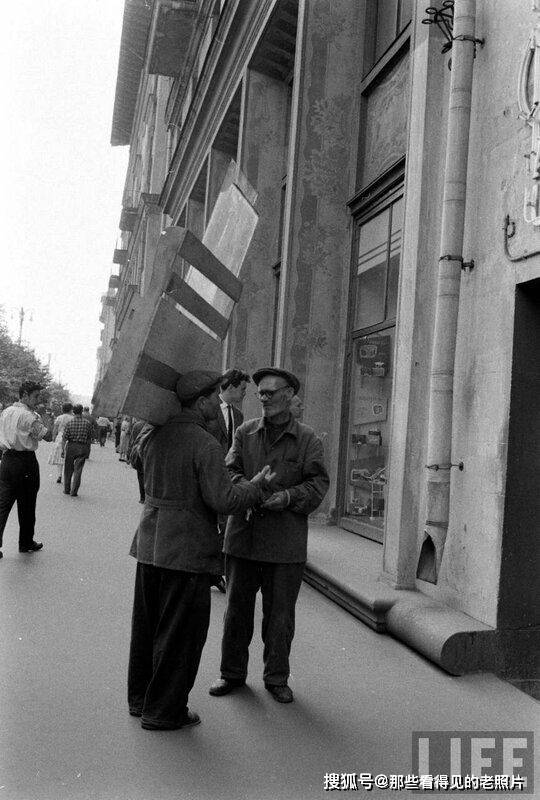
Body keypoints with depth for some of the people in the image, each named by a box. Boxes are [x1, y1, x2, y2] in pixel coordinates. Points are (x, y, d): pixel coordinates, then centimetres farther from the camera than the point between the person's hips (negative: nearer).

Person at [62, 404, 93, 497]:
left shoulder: (70, 422, -5)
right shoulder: (87, 423, -3)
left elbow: (64, 438, -7)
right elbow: (90, 438, 2)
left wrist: (64, 448, 2)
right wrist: (88, 451, 11)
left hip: (70, 446, 0)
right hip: (82, 448, 0)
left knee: (68, 469, 15)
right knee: (77, 470, 4)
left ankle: (66, 489, 23)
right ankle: (74, 491, 2)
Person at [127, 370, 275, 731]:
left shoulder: (158, 435, 6)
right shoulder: (206, 445, -17)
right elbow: (222, 499, -21)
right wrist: (255, 487, -5)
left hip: (151, 541, 8)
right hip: (187, 549, -8)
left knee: (147, 622, 18)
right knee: (181, 630, 5)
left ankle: (141, 698, 32)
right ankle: (163, 710, 14)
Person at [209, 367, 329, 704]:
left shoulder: (308, 439, 1)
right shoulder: (245, 432, 8)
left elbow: (318, 482, -4)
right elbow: (230, 471, 2)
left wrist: (287, 496, -21)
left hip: (286, 542, -2)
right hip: (243, 535, 2)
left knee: (280, 613, 8)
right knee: (237, 608, 11)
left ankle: (277, 677, 24)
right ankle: (233, 673, 27)